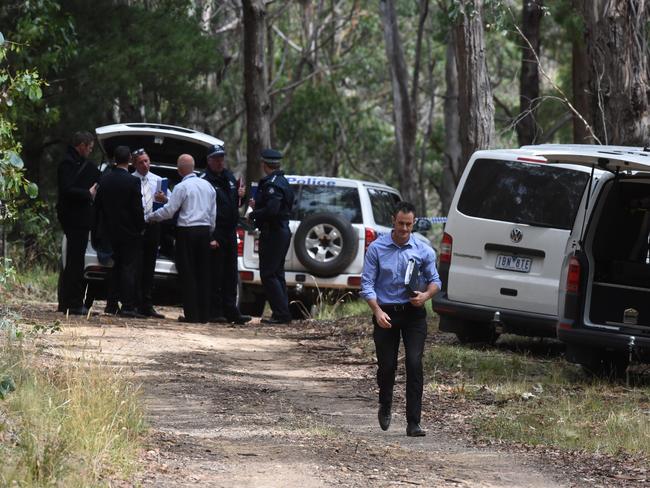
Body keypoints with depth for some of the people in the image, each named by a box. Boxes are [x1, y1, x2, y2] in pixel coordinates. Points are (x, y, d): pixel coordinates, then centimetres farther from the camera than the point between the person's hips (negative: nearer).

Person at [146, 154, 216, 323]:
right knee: (203, 273, 8)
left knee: (187, 273, -2)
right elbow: (213, 213, 14)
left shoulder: (182, 187, -9)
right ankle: (204, 314, 8)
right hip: (204, 231, 6)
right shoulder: (207, 186, 11)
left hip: (187, 231, -6)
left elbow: (168, 210, -10)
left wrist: (149, 217, 4)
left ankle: (191, 314, -5)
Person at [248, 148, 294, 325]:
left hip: (273, 235, -10)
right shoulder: (282, 182, 16)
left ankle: (281, 313, -10)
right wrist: (258, 206, 22)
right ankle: (282, 313, 16)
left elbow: (272, 210, -27)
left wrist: (253, 215, -13)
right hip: (282, 232, 10)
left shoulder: (272, 184, -17)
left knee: (268, 275, -8)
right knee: (277, 274, 15)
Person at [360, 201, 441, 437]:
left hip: (413, 313, 0)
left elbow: (435, 280, 9)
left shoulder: (423, 250, 1)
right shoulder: (377, 248, -2)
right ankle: (385, 406, 37)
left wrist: (426, 294, -13)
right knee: (387, 365, 5)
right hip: (386, 313, 0)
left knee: (414, 364, -11)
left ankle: (413, 422, -10)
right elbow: (367, 283, -4)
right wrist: (377, 311, -17)